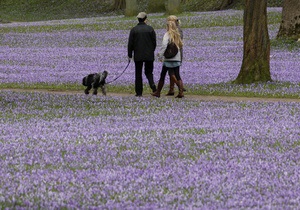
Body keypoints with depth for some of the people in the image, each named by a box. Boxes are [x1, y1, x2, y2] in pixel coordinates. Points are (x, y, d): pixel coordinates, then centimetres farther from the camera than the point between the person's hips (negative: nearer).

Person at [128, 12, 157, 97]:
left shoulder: (134, 30, -3)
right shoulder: (150, 29, -1)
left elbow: (130, 43, -2)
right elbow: (154, 42, 3)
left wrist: (130, 55, 6)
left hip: (138, 55, -1)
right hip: (149, 55, 1)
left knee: (138, 74, 6)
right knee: (149, 72, 12)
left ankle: (139, 92, 5)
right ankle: (152, 84, -15)